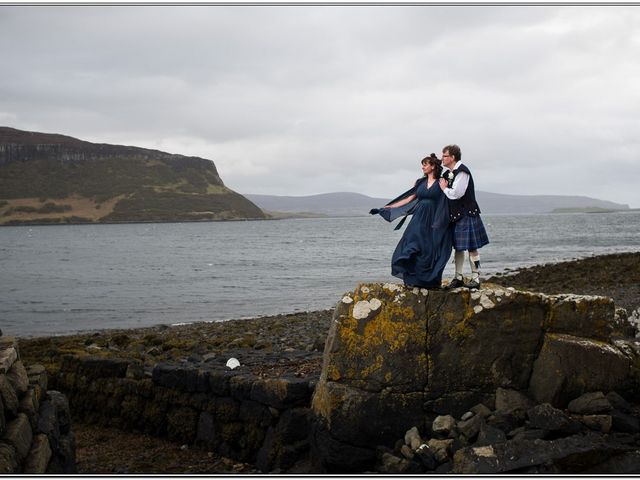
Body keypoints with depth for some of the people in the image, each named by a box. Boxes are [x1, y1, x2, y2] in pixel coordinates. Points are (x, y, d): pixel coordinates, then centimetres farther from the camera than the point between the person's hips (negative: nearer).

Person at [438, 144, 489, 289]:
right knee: (457, 247, 13)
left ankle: (475, 279, 1)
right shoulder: (448, 173, 11)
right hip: (455, 214, 9)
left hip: (467, 214, -9)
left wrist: (444, 188, -7)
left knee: (472, 248, -3)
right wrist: (444, 187, 1)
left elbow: (456, 194, -22)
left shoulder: (462, 171, -15)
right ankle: (458, 278, 20)